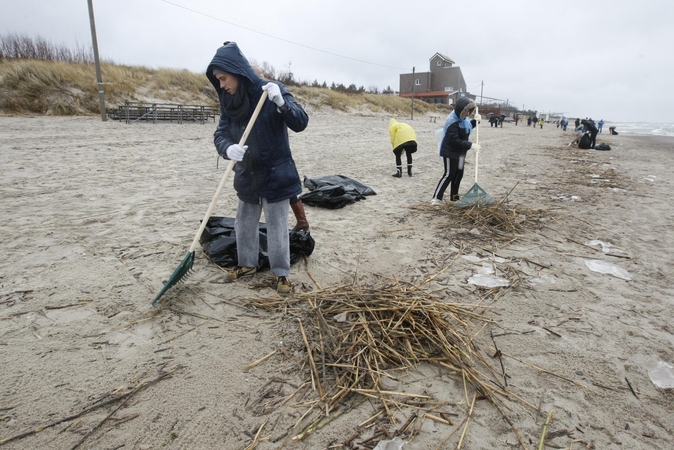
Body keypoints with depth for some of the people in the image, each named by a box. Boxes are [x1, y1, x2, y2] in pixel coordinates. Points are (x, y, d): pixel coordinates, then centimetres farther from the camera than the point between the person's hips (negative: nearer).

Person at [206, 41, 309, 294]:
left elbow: (300, 123, -19)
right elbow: (219, 135, -4)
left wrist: (281, 103, -38)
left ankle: (282, 274, 17)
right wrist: (228, 149, -27)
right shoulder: (229, 102, 1)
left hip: (275, 175, -6)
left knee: (276, 227, 2)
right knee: (244, 225, 17)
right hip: (247, 176, 6)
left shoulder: (272, 92, -14)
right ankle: (247, 264, 36)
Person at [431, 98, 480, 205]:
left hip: (460, 152, 9)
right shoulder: (452, 122, -25)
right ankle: (436, 198, -5)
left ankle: (454, 196, 25)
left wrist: (475, 121, 4)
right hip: (450, 152, -9)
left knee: (459, 174, 14)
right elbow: (455, 141, -29)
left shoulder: (462, 118, 3)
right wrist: (471, 145, -28)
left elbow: (468, 128, 23)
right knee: (449, 175, -8)